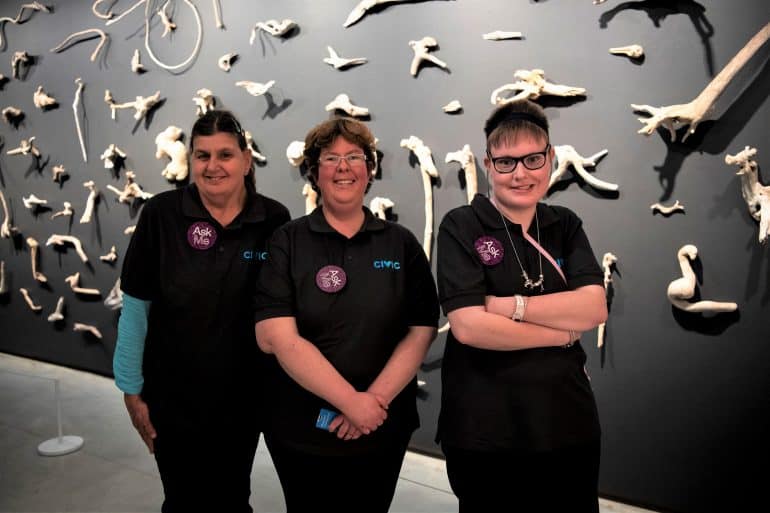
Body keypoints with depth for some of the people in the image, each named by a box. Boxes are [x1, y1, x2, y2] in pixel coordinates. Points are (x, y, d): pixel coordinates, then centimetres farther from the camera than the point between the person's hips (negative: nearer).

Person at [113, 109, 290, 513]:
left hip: (245, 396, 1)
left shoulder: (274, 220, -10)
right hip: (173, 395, -1)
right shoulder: (161, 214, -12)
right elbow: (135, 308, -6)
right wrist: (132, 390, -3)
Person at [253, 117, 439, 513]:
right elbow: (278, 337, -15)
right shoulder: (287, 242, -5)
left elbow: (421, 331, -2)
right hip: (301, 430, -1)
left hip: (383, 429, 2)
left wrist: (376, 399, -14)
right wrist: (352, 401, -18)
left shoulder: (401, 244, 1)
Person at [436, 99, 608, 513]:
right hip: (483, 430, -4)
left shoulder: (566, 225, 5)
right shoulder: (461, 226, -10)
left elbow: (594, 308, -8)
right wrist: (564, 332, -11)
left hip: (568, 422, 4)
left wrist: (511, 305, -19)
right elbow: (468, 325, -20)